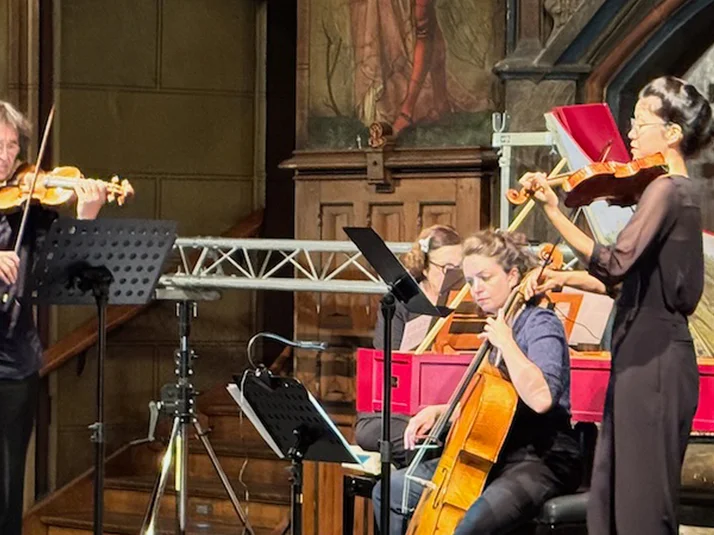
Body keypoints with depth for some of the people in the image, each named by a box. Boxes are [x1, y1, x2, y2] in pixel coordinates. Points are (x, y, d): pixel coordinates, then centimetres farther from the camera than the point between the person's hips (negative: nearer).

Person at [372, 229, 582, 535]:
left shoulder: (540, 324, -11)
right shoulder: (493, 327, 14)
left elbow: (540, 398, -31)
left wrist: (505, 342, -22)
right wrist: (438, 412, 9)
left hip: (542, 459, -10)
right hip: (495, 454, 10)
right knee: (390, 492, 9)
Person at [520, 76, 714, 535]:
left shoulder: (666, 190, -14)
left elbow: (614, 263, -28)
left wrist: (555, 212, -30)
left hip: (651, 361, -10)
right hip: (650, 355, 10)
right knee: (611, 498, 12)